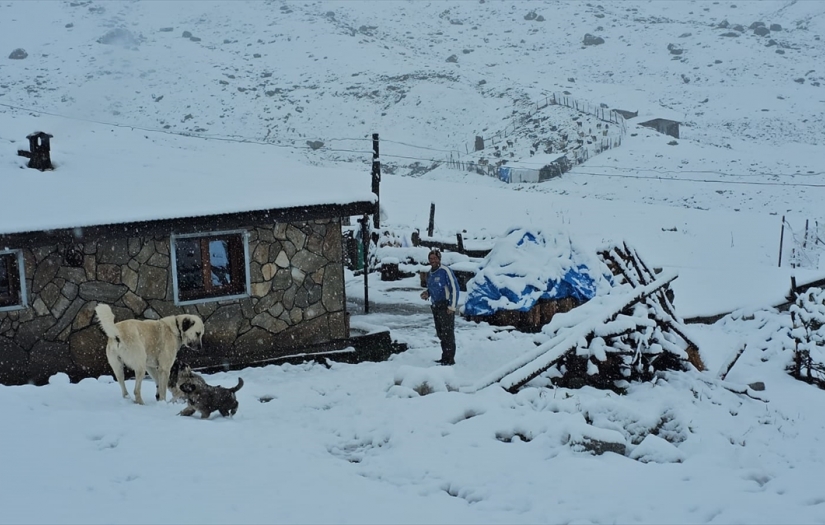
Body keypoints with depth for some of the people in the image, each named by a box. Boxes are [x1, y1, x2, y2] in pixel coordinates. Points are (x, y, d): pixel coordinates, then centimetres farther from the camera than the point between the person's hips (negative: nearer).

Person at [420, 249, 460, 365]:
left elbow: (454, 288, -14)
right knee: (440, 333, 13)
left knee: (448, 333, -7)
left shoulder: (445, 271, -13)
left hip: (446, 306, -9)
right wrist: (427, 293, 5)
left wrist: (452, 307, -17)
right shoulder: (430, 273, 12)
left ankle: (450, 359, -5)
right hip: (435, 307, 9)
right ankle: (445, 357, 22)